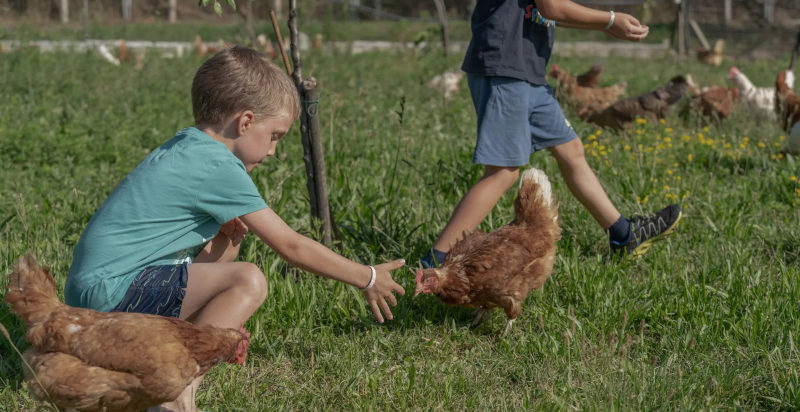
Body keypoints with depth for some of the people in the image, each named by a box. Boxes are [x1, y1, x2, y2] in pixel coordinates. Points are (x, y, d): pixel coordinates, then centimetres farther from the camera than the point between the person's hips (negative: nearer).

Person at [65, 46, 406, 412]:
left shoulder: (185, 146, 14)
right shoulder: (218, 167, -13)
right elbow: (290, 246, -8)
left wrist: (225, 225, 5)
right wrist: (367, 279, 3)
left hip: (94, 281, 10)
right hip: (109, 291, -10)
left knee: (226, 242, 20)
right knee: (248, 281, -19)